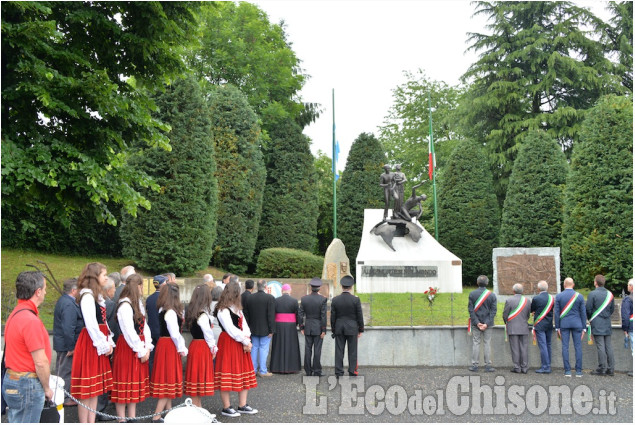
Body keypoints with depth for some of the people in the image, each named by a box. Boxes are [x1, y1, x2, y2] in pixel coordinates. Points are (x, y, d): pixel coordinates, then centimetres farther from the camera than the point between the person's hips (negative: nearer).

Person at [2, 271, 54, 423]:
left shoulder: (16, 313, 11)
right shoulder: (31, 320, -20)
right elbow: (41, 362, -20)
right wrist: (47, 388, -6)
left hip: (12, 380, 10)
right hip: (27, 385, -10)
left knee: (15, 420, 14)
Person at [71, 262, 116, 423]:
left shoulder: (97, 296, 16)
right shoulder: (87, 295, -12)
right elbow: (91, 324, -19)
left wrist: (109, 343, 7)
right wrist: (103, 344, -15)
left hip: (100, 343, 9)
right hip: (90, 343, -9)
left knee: (95, 387, 12)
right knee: (87, 387, -4)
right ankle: (84, 421, 1)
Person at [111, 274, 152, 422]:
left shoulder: (138, 303, 13)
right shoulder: (125, 305, -16)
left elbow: (144, 326, 10)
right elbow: (129, 332, -19)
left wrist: (147, 348, -1)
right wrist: (141, 351, -14)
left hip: (139, 349, 9)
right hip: (127, 348, -9)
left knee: (136, 383, 13)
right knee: (125, 382, -2)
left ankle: (132, 417, 21)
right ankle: (122, 419, 6)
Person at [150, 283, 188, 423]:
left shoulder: (162, 310, 8)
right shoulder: (171, 312, -18)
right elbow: (175, 334, -17)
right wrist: (181, 349, -5)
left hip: (163, 344, 9)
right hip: (169, 347, -9)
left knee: (167, 377, 15)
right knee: (169, 379, -4)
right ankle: (157, 416, -2)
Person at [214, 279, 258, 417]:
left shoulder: (237, 309, 16)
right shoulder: (222, 310, -12)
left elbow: (244, 326, 8)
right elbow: (231, 330, -17)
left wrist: (247, 341, -8)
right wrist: (245, 341, -10)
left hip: (240, 345, 9)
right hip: (228, 344, -9)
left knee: (244, 375, 10)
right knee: (228, 373, -4)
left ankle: (242, 405, 17)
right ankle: (226, 408, 4)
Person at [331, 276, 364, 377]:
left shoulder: (335, 300, -3)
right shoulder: (356, 299, -9)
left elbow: (333, 317, 2)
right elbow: (359, 316, -5)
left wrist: (333, 330, 10)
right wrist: (360, 330, 5)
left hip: (339, 328, 2)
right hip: (352, 329, -2)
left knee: (339, 351, 5)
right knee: (352, 351, 4)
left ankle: (339, 372, 5)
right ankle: (352, 372, 4)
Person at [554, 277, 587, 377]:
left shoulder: (559, 296, -1)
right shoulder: (579, 296, 0)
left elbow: (556, 313, -2)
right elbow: (583, 313, 2)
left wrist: (557, 328, 4)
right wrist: (584, 328, 7)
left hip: (564, 324, 0)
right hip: (577, 324, 0)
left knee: (565, 347, 2)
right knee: (578, 347, 4)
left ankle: (567, 371, 1)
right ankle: (578, 371, 2)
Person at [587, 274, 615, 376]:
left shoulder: (592, 294, -10)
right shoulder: (610, 294, 8)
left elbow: (588, 309, -8)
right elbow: (612, 308, 15)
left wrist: (590, 319, 9)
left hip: (597, 324, -5)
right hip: (607, 325, 6)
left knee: (600, 346, -5)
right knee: (608, 346, 8)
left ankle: (602, 368, -3)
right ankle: (611, 369, 9)